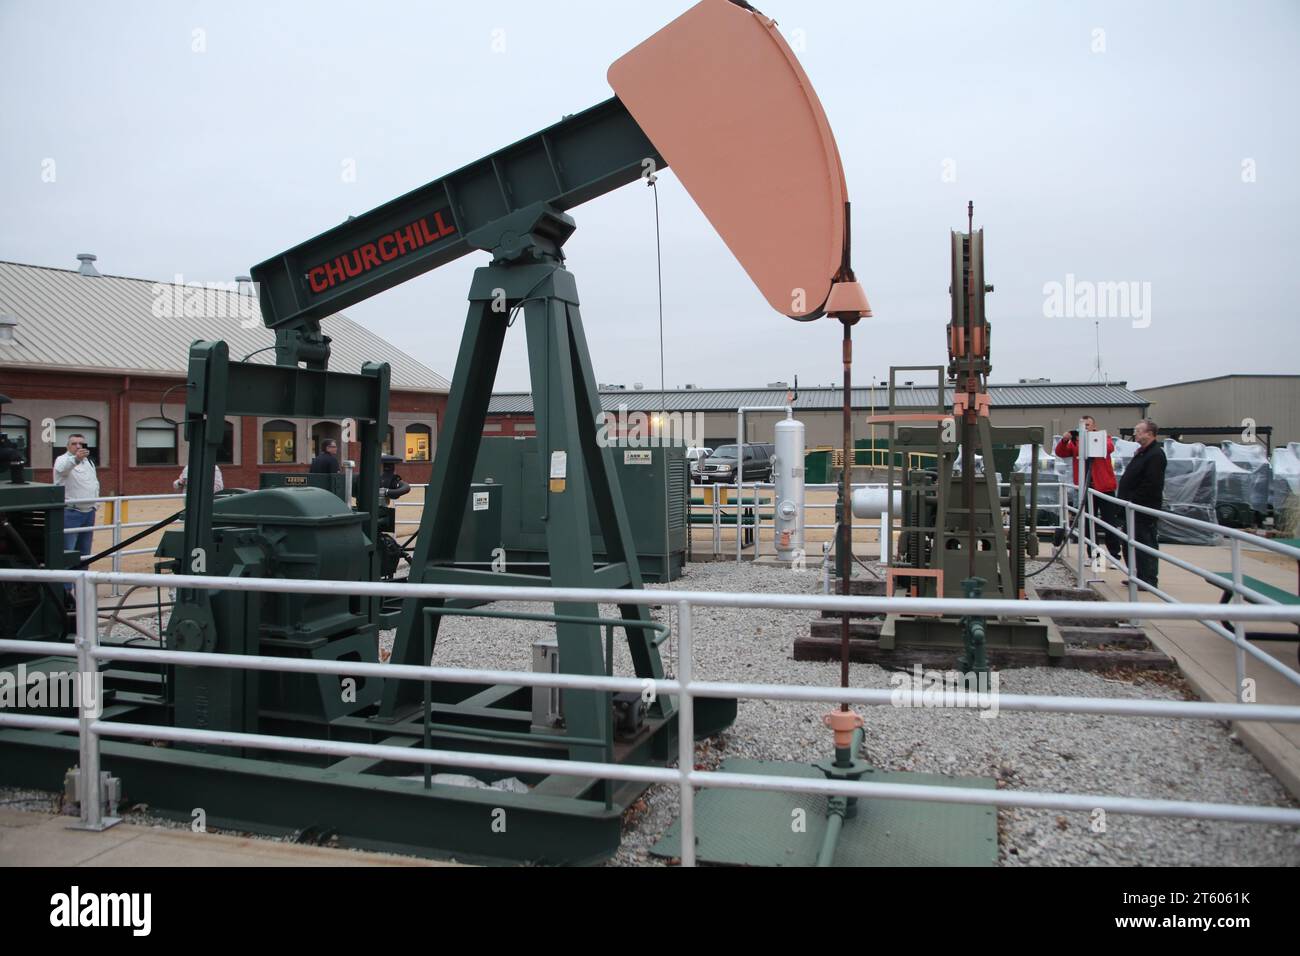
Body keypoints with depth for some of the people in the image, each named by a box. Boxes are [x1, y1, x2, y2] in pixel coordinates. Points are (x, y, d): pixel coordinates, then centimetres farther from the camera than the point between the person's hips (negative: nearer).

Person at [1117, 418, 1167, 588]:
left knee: (1145, 541, -5)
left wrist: (1132, 500, -20)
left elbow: (1151, 485, -23)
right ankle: (1139, 576, 24)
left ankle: (1149, 579, 1)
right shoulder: (1141, 453, 17)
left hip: (1145, 508, -11)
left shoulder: (1156, 455, -15)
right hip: (1135, 507, 11)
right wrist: (1126, 499, 14)